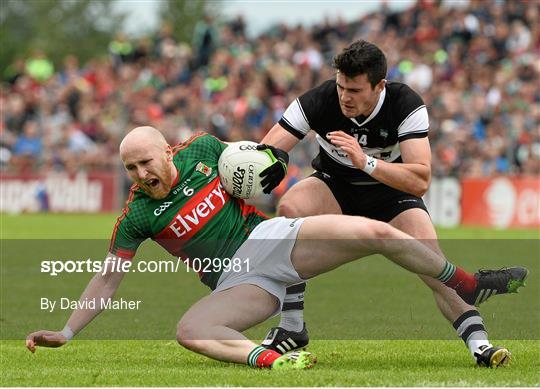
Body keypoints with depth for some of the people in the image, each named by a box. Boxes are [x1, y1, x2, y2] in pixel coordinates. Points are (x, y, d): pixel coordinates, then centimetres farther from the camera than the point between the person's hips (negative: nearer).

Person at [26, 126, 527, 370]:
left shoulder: (201, 149, -2)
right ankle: (268, 359, -55)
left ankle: (467, 284, 6)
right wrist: (66, 331, -8)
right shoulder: (136, 217, -6)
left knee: (377, 233, -14)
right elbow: (107, 278, -1)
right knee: (189, 330, -32)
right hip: (238, 281, -1)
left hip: (269, 237, 1)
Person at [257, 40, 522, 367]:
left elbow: (420, 181, -34)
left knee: (430, 256, -26)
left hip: (389, 191, -1)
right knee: (289, 209, -30)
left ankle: (477, 341, -21)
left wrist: (365, 162, -47)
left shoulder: (407, 105, -26)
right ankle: (292, 326, -22)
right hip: (333, 186, 1)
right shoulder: (318, 101, -25)